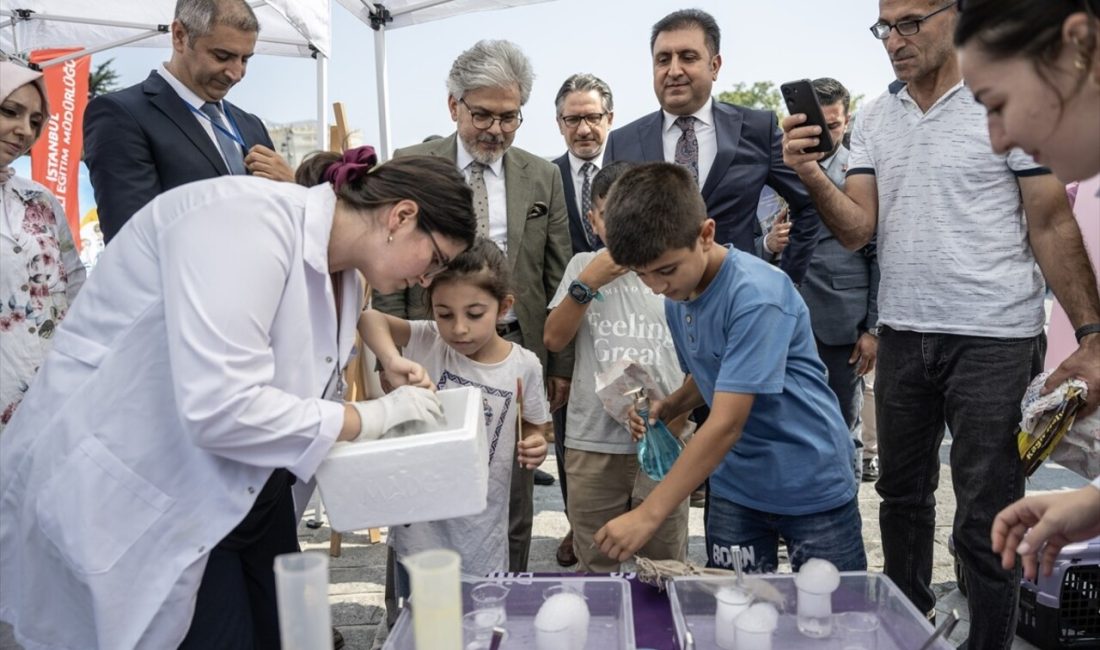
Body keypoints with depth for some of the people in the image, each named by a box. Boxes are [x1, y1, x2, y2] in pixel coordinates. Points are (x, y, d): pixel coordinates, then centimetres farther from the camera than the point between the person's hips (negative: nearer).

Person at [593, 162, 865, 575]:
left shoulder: (757, 295, -25)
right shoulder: (677, 296, -1)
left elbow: (726, 424, -28)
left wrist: (648, 514, -28)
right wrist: (666, 409, -6)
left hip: (812, 487, -6)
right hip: (734, 486, 6)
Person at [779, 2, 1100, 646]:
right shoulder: (874, 118, 7)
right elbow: (858, 229, 0)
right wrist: (813, 176, -18)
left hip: (994, 339, -5)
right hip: (902, 334, 5)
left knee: (987, 517, 2)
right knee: (902, 494, 18)